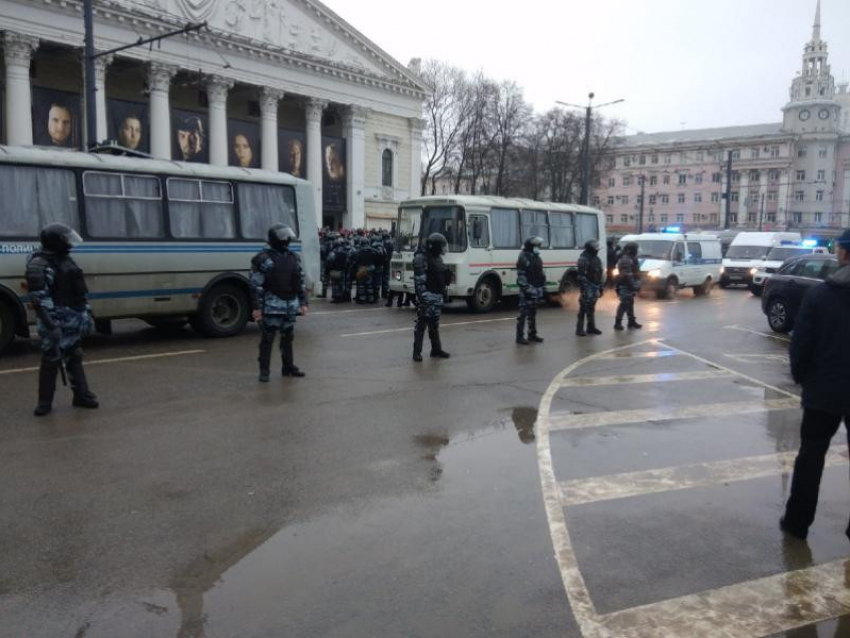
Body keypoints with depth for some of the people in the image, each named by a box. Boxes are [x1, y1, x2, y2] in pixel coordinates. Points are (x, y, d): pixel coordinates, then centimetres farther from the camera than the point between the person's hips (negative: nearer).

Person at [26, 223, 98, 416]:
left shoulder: (65, 259, 14)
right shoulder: (39, 264, -15)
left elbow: (80, 291, 18)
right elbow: (39, 298, -22)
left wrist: (87, 315, 16)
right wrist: (51, 325, -26)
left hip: (74, 321, 8)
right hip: (57, 323, -8)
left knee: (74, 358, 15)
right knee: (51, 361, -2)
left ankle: (81, 395, 24)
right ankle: (45, 402, 8)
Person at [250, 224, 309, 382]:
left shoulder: (293, 258, 12)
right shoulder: (263, 259, -7)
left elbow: (301, 283, 16)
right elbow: (256, 285, -10)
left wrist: (303, 303, 11)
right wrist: (256, 307, -14)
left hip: (290, 306, 6)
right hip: (271, 306, -6)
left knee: (288, 338, 15)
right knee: (267, 339, -2)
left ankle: (288, 367, 27)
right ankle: (264, 371, 5)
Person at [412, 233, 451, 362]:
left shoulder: (438, 258, 15)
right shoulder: (421, 258, -13)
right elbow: (419, 280, -19)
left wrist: (444, 292, 21)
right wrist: (422, 297, -24)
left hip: (437, 296, 9)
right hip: (427, 297, -9)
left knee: (434, 324, 15)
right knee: (422, 323, -5)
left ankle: (436, 350, 22)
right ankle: (417, 352, -1)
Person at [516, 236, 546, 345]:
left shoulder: (537, 258, 16)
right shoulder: (523, 258, -11)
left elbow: (542, 275, 20)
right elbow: (521, 277, -17)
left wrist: (543, 289, 16)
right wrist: (526, 289, -21)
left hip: (537, 291, 8)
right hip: (527, 291, -8)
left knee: (533, 314, 14)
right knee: (523, 313, -8)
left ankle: (532, 335, 21)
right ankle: (519, 336, -6)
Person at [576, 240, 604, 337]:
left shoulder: (597, 259, 16)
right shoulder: (584, 259, -11)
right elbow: (581, 276, -17)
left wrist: (600, 288, 18)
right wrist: (583, 289, -22)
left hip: (595, 287, 8)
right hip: (587, 287, -8)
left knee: (591, 308, 13)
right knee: (584, 308, -7)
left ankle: (591, 327, 19)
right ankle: (579, 329, -3)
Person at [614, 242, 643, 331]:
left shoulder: (630, 259, 15)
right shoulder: (625, 260, -19)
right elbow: (627, 275, -24)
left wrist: (636, 285, 19)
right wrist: (633, 286, -23)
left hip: (629, 286, 11)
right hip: (626, 286, -11)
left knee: (630, 304, 14)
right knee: (624, 304, -8)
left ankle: (632, 322, 21)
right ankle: (617, 323, -4)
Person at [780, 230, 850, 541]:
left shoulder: (818, 294, -9)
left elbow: (801, 344, -8)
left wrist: (800, 375, 8)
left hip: (823, 390, -1)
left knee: (811, 456, 12)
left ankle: (797, 521, 17)